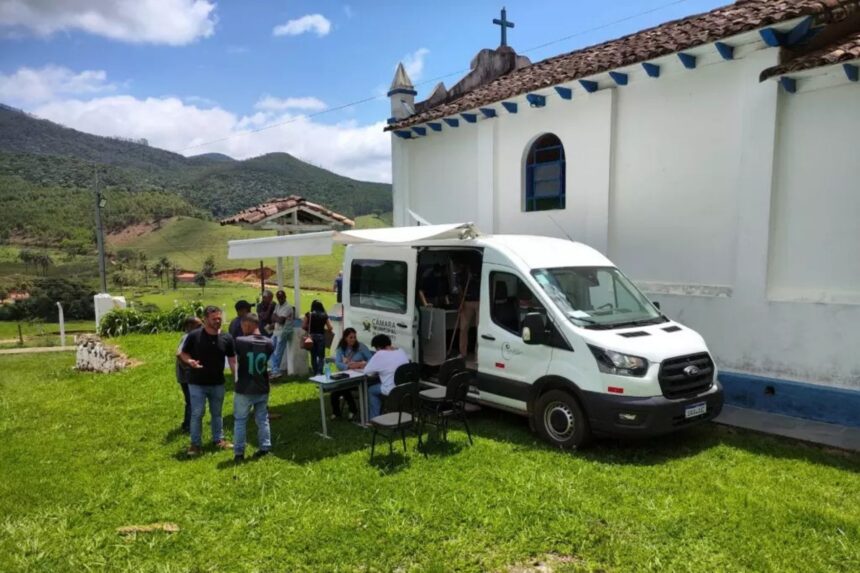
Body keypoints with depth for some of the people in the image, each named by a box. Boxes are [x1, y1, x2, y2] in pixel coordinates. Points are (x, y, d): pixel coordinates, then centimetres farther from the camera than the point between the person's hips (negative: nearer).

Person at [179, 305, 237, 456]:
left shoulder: (226, 338, -3)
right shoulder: (194, 336, -11)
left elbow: (232, 360, 1)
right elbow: (183, 353, -1)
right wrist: (190, 361, -23)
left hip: (218, 383, 3)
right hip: (197, 383, -3)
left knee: (216, 413, 16)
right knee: (197, 414, 3)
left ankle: (219, 439, 30)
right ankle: (195, 443, 16)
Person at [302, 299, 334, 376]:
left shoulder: (308, 314, 0)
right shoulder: (325, 316, 1)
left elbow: (303, 326, -2)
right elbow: (330, 328, 1)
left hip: (312, 336, 1)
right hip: (321, 336, -1)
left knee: (313, 355, 13)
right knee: (321, 356, 3)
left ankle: (315, 372, 18)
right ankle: (319, 372, -9)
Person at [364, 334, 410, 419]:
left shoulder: (380, 354, -11)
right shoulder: (401, 351, 7)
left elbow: (367, 371, -4)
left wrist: (377, 370, 14)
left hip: (393, 391, -7)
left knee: (371, 390, 20)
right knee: (379, 386, 30)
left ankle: (374, 418, 22)